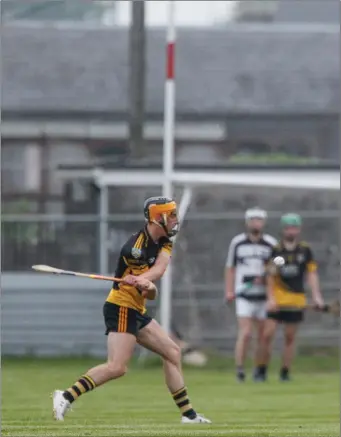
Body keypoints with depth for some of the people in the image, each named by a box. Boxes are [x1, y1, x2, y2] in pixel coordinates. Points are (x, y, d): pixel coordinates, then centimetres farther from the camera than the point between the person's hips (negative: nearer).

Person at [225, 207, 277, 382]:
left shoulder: (271, 244, 2)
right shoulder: (237, 242, 4)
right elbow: (230, 267, 11)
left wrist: (264, 278, -15)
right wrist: (229, 291, -1)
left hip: (264, 297, 1)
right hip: (244, 297, -1)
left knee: (263, 337, 5)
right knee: (245, 334, -15)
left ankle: (258, 371, 18)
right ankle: (239, 369, -10)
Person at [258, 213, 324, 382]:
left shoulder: (305, 250, 3)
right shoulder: (275, 250, -1)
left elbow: (311, 274, 4)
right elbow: (270, 276, -1)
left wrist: (316, 296, -6)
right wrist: (270, 298, -10)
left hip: (296, 300, 1)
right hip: (277, 300, -1)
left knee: (290, 338, 5)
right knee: (268, 335, -7)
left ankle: (285, 372, 13)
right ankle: (262, 370, 4)